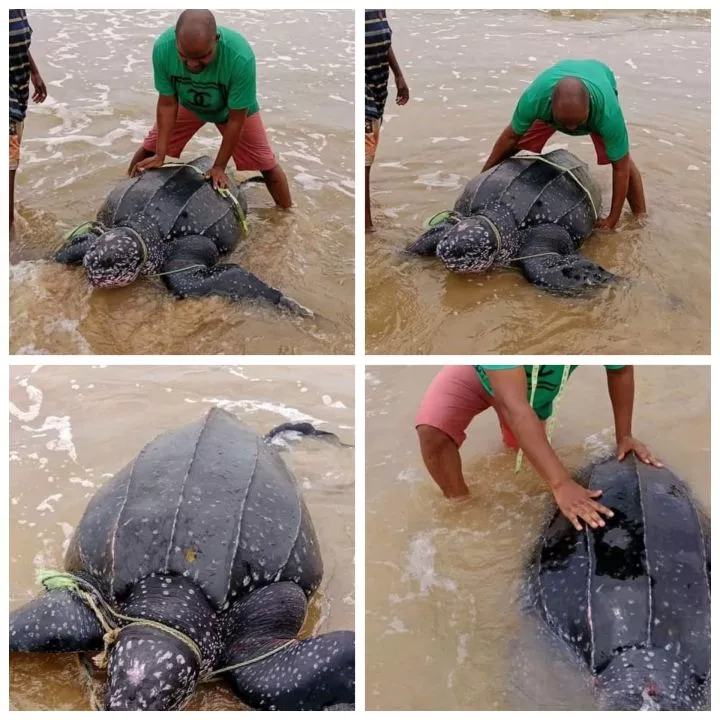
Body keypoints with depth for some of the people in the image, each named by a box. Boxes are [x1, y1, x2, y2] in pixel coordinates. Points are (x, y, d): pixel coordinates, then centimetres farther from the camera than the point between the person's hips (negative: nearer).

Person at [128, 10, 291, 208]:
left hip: (235, 109, -2)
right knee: (149, 149, 5)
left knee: (267, 165, -3)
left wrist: (219, 166, -24)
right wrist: (159, 155, -22)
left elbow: (235, 119, -31)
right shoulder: (162, 48, -35)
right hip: (187, 104, 2)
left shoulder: (241, 58, -43)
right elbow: (167, 103, -21)